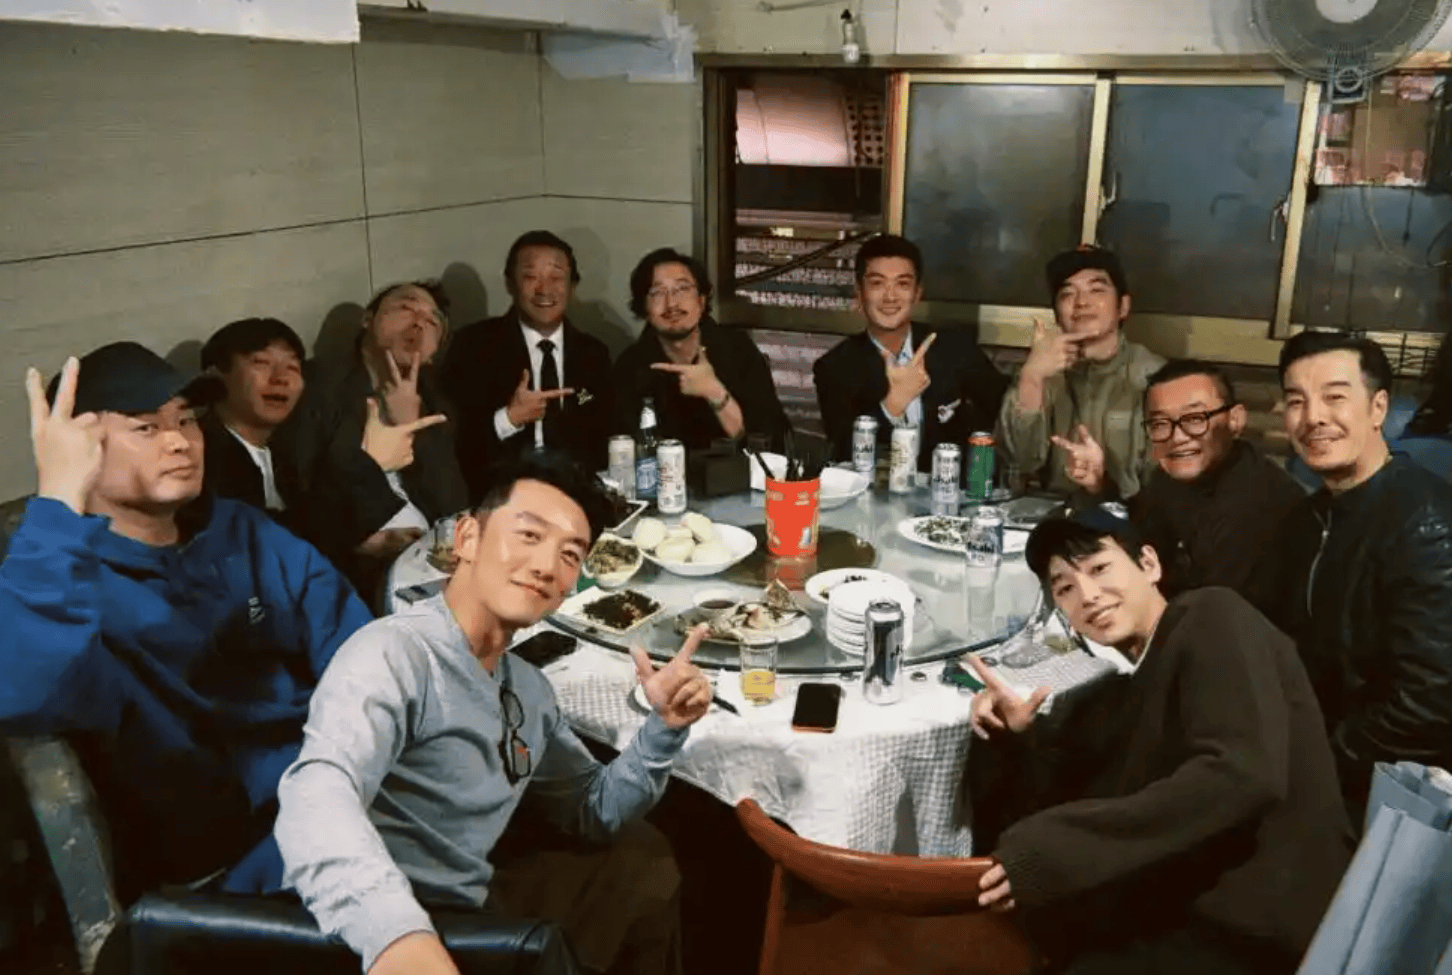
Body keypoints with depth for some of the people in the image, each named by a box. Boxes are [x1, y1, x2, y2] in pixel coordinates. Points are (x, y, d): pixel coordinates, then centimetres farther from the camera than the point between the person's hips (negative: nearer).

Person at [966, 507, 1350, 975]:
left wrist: (1056, 850, -26)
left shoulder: (1213, 618, -7)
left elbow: (1243, 776, -23)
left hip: (1253, 927, -7)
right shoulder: (1124, 693, 15)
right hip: (1180, 912, 7)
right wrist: (1017, 739, -7)